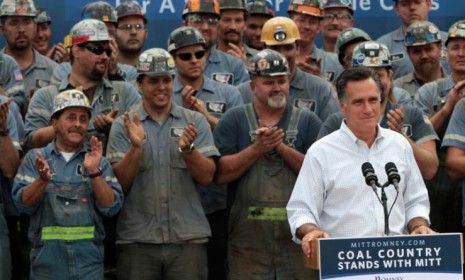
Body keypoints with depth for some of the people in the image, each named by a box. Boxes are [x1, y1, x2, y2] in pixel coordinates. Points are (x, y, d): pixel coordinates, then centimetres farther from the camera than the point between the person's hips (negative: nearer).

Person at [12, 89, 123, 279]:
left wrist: (94, 173, -15)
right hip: (47, 258, 0)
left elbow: (112, 207, -3)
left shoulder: (98, 161, 8)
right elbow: (23, 204, -2)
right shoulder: (35, 158, 8)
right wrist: (42, 179, -19)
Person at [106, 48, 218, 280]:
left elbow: (206, 177, 0)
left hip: (188, 237, 1)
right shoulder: (124, 125, 5)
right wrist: (136, 147, -17)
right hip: (137, 240, 0)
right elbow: (120, 183, -2)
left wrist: (188, 149, -17)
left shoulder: (195, 121, 7)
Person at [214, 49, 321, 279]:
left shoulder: (308, 121, 9)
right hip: (248, 236, -1)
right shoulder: (234, 120, 8)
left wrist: (282, 148, -12)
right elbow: (220, 173, -3)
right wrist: (257, 149, -13)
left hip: (297, 235, 1)